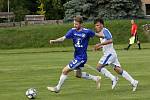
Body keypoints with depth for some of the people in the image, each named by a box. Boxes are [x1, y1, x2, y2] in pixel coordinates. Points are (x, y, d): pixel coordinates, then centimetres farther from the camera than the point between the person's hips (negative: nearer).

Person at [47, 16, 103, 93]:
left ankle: (57, 88, 6)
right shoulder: (73, 31, -3)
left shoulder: (87, 32, -15)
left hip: (81, 57, -7)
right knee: (78, 74, 20)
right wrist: (54, 41, -27)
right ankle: (96, 78, 35)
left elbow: (96, 35, 2)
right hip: (76, 56, 7)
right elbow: (63, 38, -11)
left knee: (65, 70, -9)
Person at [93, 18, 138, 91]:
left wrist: (100, 44, -25)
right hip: (108, 53, 10)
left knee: (99, 67, -12)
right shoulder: (101, 33, 18)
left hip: (109, 53, -10)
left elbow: (110, 40, -26)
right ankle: (133, 82, 6)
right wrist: (99, 47, 14)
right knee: (118, 70, 7)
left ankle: (113, 78, -12)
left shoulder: (105, 30, -11)